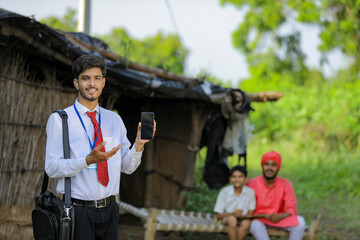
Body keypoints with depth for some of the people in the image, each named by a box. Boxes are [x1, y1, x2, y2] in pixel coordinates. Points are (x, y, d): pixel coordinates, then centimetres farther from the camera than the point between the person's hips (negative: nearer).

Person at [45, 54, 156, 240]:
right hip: (78, 210, -4)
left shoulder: (114, 120, 12)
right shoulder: (59, 120, -3)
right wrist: (88, 160, -25)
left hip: (108, 209, 4)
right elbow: (52, 168, -11)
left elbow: (127, 167, 9)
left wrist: (139, 144, -10)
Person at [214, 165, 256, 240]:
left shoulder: (250, 192, -7)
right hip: (227, 218, -1)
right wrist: (233, 214, -23)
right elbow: (218, 216, -7)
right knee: (232, 219, -34)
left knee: (247, 223, -32)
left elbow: (250, 213, 0)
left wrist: (242, 215, -23)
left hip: (242, 219, 1)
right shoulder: (224, 191, -10)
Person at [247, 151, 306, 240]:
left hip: (279, 219, 3)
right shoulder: (252, 184, -6)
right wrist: (266, 216, -22)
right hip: (259, 220, -3)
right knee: (255, 224, -37)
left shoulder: (285, 184, 0)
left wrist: (279, 217, -23)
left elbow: (291, 209, -1)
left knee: (300, 221, -24)